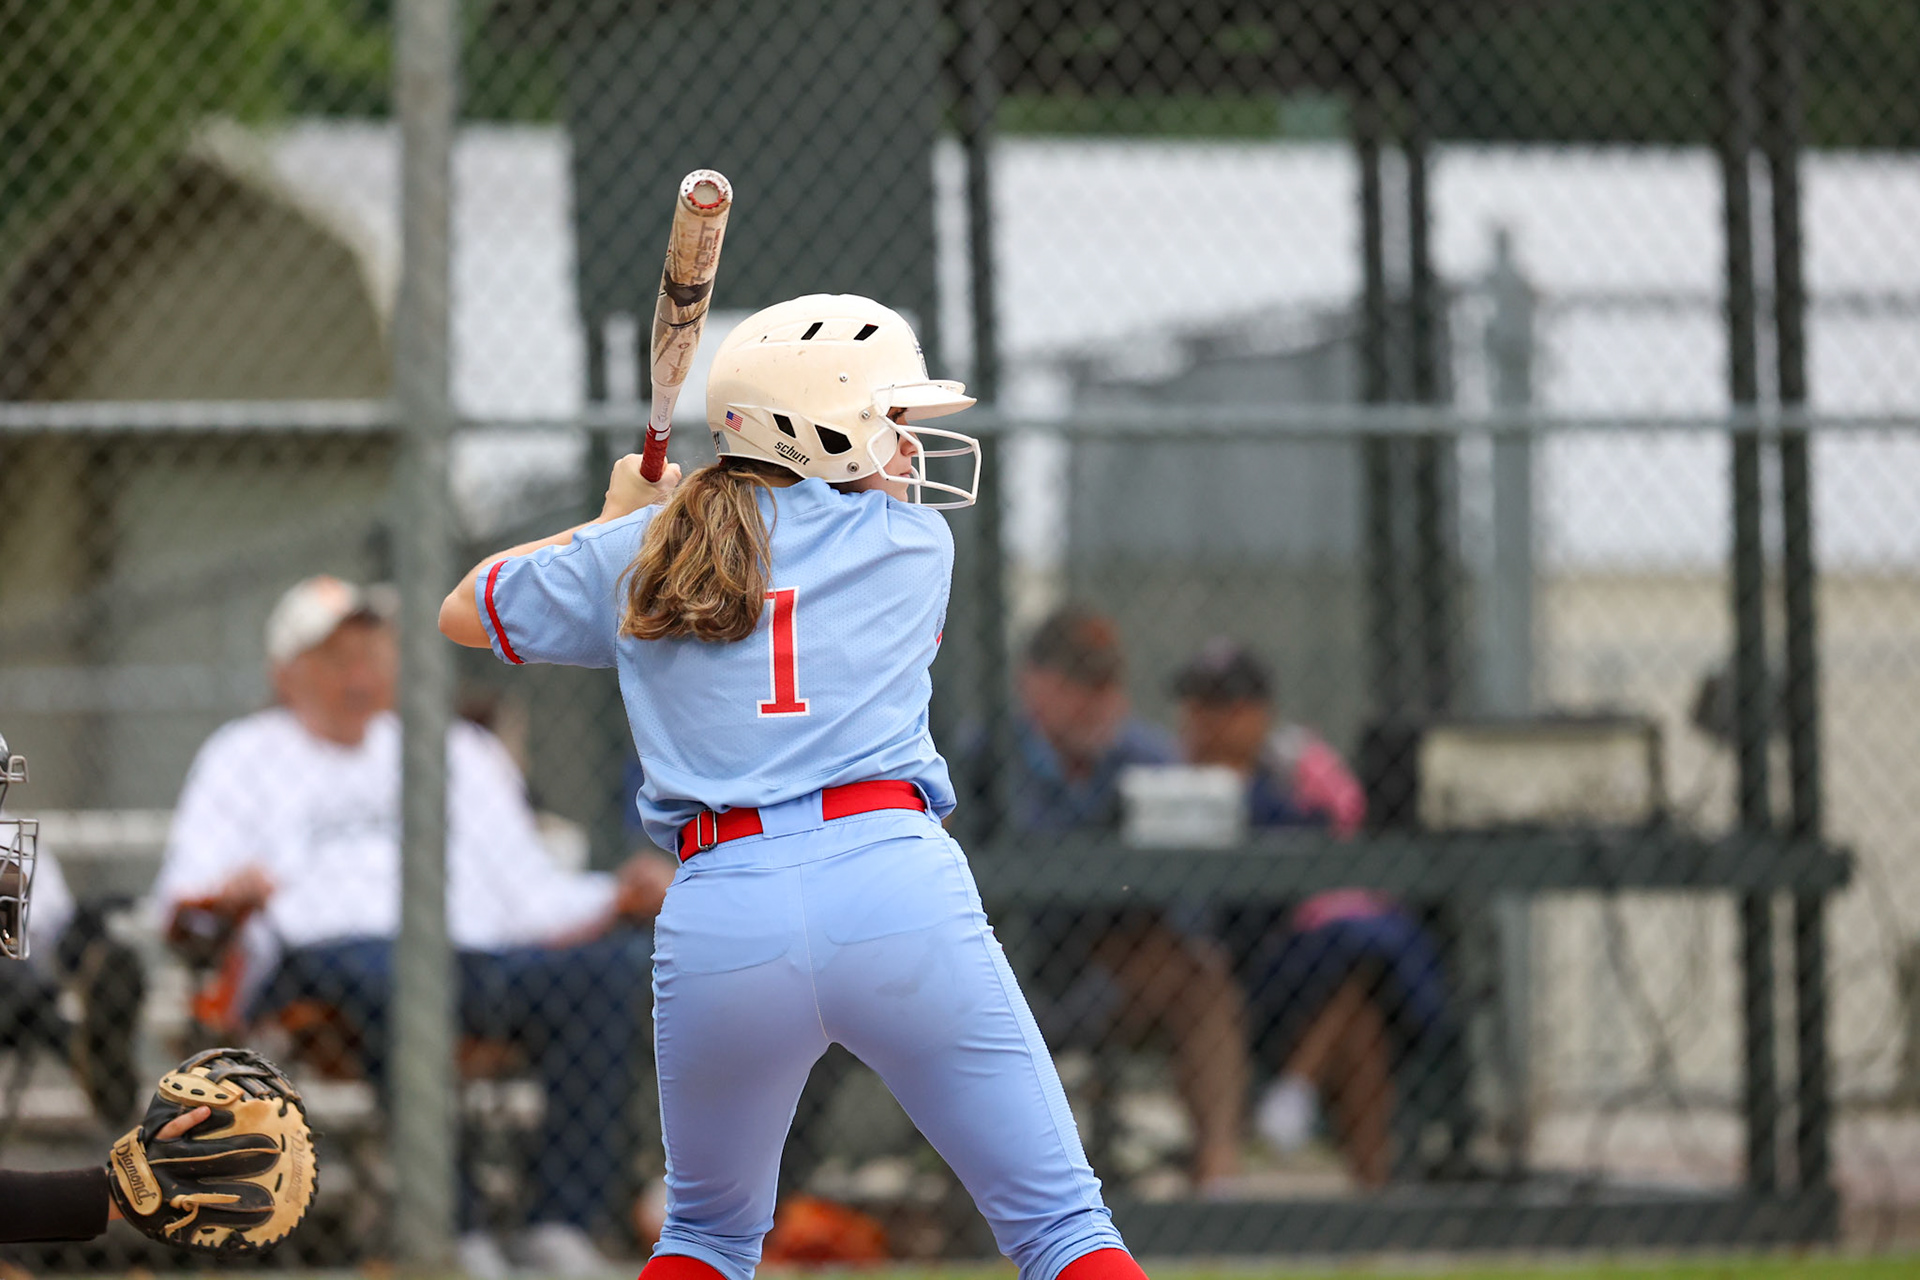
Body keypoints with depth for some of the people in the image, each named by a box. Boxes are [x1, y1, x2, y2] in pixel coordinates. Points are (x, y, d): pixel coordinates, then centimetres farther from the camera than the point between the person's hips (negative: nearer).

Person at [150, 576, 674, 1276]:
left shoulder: (456, 753, 33)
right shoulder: (244, 757, 24)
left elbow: (531, 891, 25)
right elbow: (180, 911, 12)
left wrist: (619, 898, 5)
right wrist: (223, 897, -13)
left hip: (480, 959, 4)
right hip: (320, 953, -4)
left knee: (615, 963, -27)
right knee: (394, 971, -42)